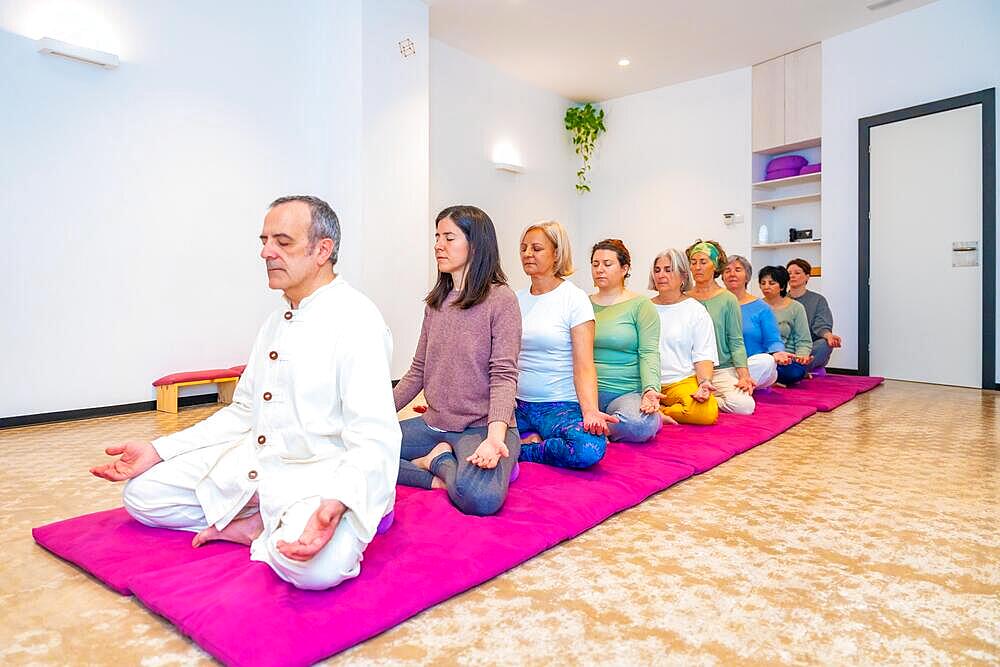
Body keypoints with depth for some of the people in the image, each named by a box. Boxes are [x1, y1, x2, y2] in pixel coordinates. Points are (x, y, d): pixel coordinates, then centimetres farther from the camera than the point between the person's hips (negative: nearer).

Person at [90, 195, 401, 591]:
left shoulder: (356, 322, -15)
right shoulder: (277, 322, 15)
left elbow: (373, 440, -23)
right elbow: (243, 412, 19)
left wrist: (336, 503, -41)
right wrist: (158, 451, 10)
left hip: (320, 477, -8)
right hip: (250, 464, 9)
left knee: (314, 565, -36)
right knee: (141, 493, 4)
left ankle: (265, 532, -5)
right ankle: (264, 526, -2)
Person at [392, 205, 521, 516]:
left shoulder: (501, 299, -8)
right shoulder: (436, 301, 12)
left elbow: (504, 375, -14)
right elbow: (418, 370, 13)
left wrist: (495, 436, -29)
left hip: (481, 427, -5)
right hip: (434, 425, 6)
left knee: (480, 497, -34)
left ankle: (438, 461, -4)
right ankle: (436, 477, -6)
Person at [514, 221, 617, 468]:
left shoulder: (574, 298, -4)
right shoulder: (516, 299, 11)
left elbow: (584, 365, -12)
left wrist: (589, 411, -28)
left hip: (560, 406, -4)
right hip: (518, 405, 4)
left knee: (590, 448, -34)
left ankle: (521, 449, -8)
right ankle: (534, 439, -2)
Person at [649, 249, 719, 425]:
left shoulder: (695, 310, 9)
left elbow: (703, 356, 2)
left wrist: (704, 382, -17)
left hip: (683, 381, -1)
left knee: (707, 412, -32)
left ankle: (657, 411, -11)